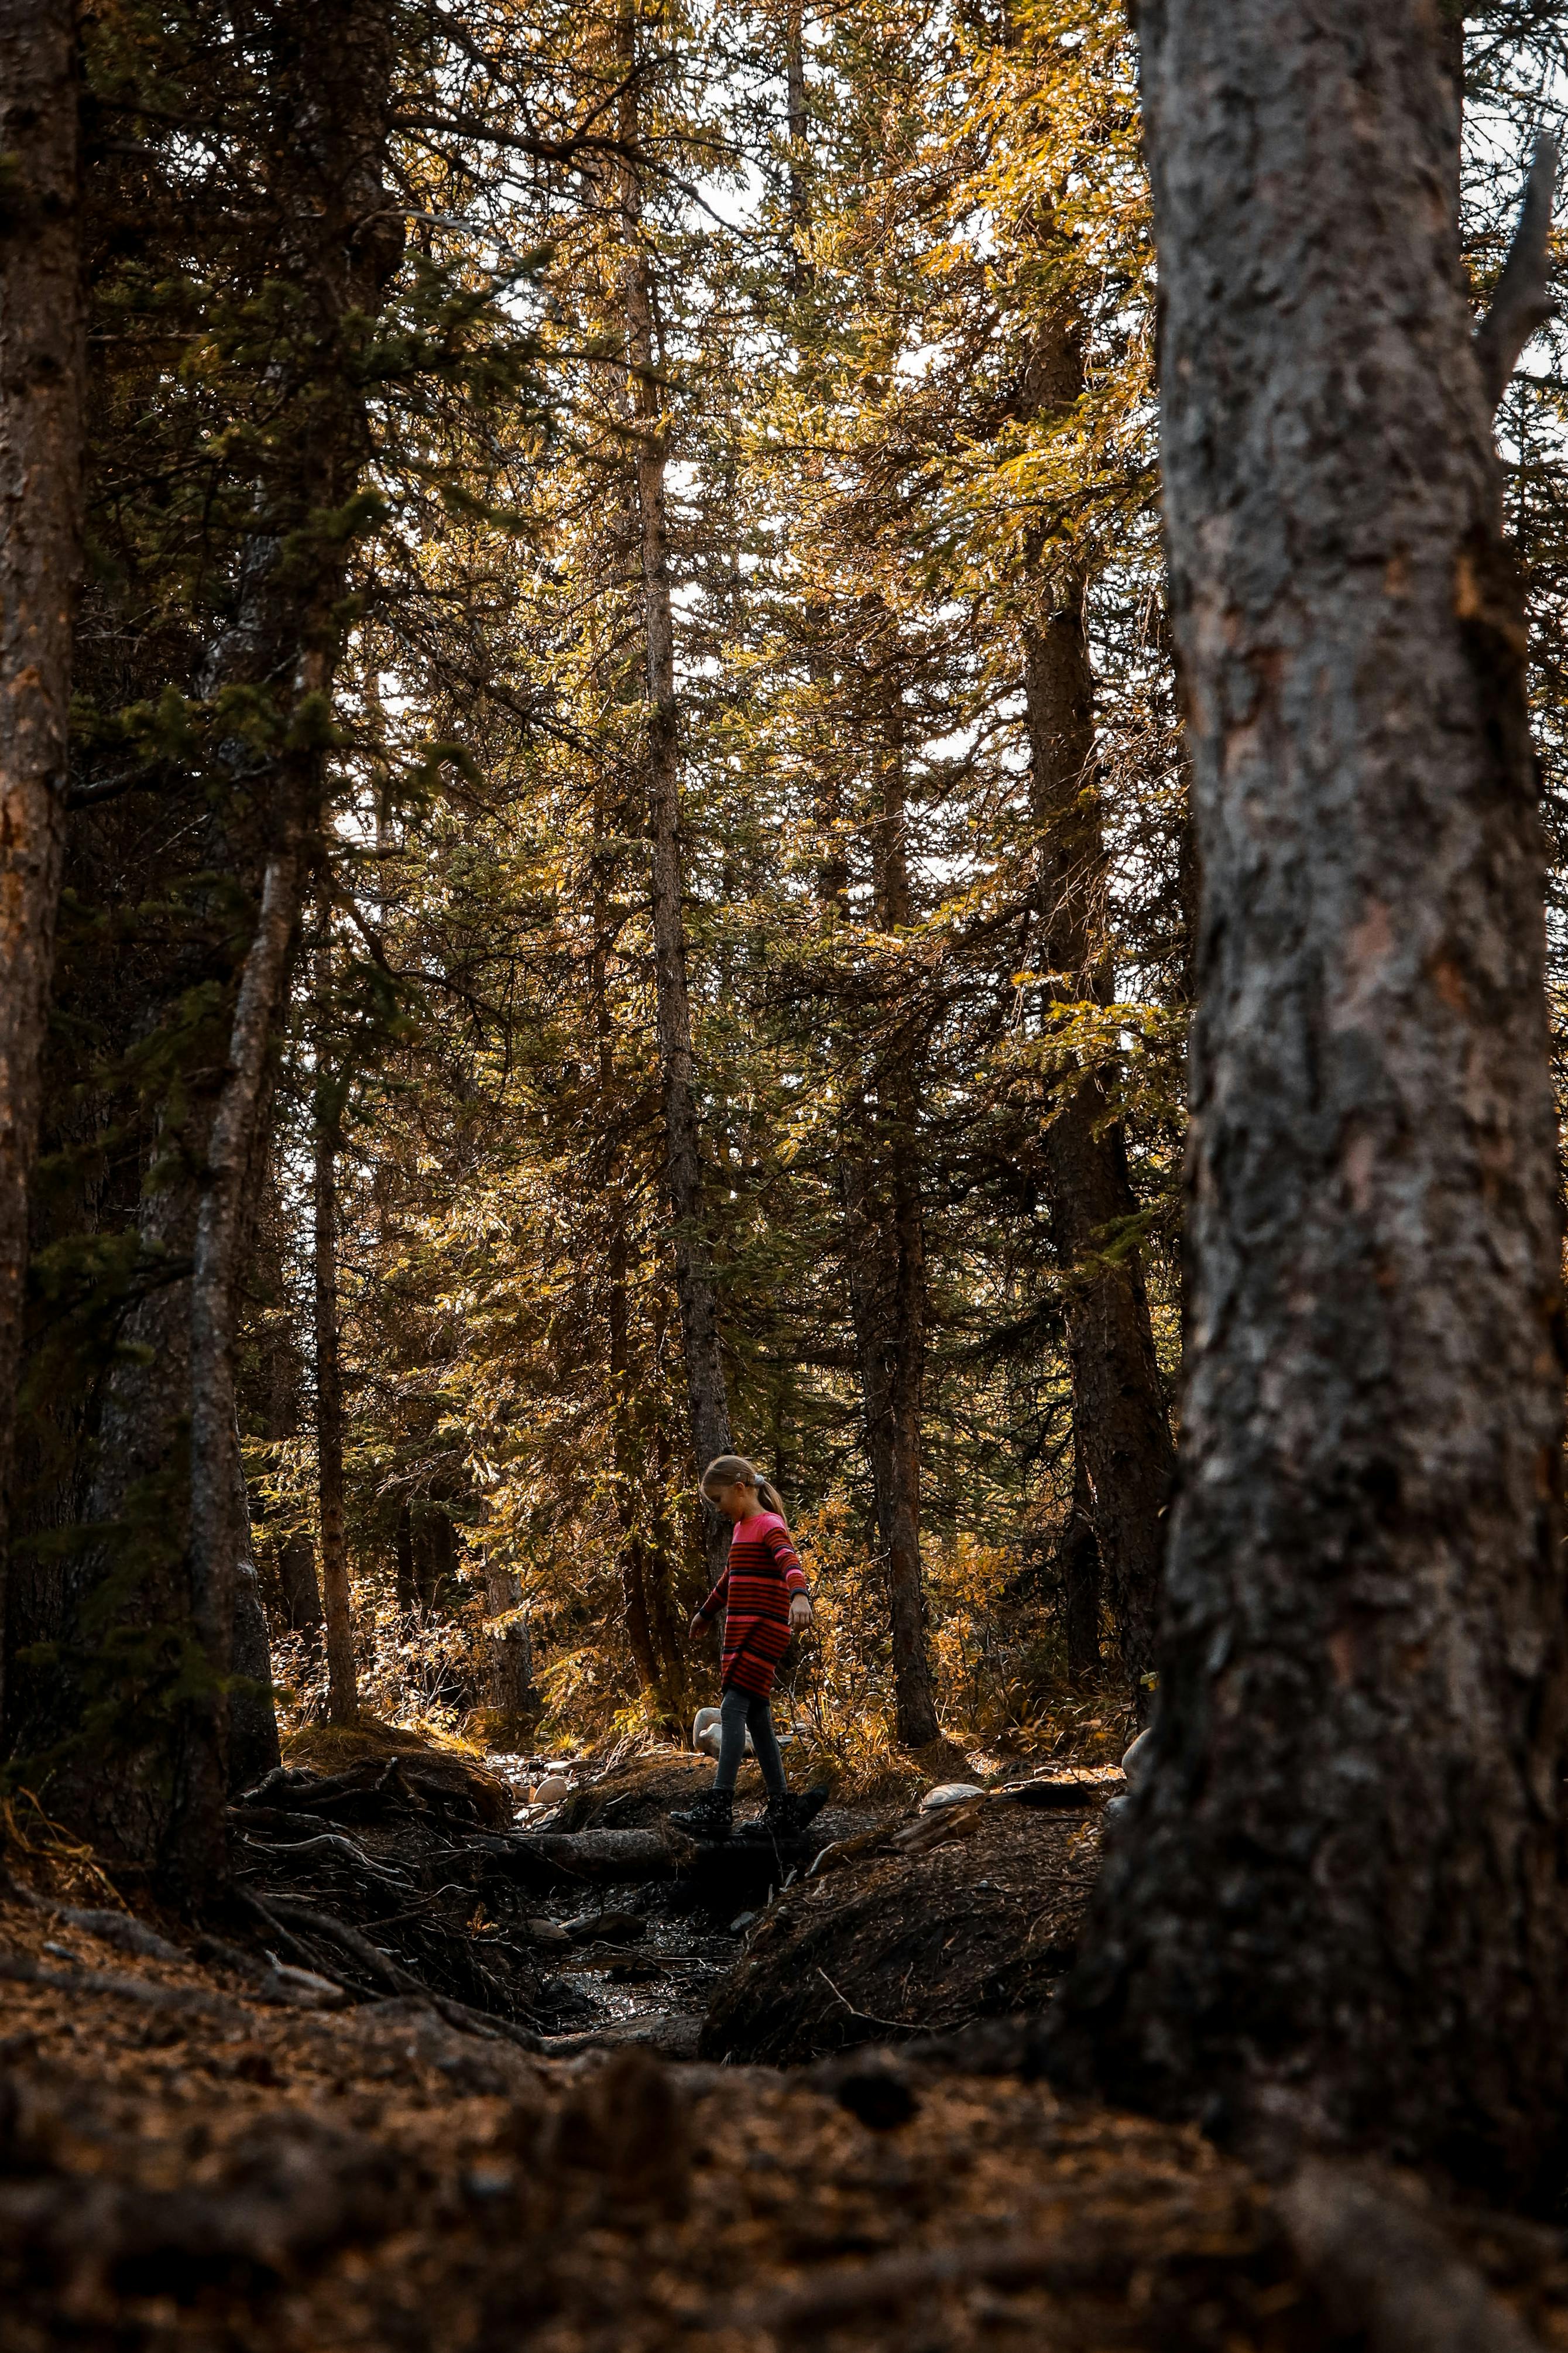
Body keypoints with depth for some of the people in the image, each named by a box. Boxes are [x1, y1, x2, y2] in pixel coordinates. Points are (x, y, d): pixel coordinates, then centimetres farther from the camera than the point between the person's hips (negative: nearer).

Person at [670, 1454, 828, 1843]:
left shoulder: (769, 1526, -10)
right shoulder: (741, 1529, 20)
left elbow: (790, 1562, -30)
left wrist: (799, 1596, -50)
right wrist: (706, 1613, 48)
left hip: (764, 1630, -10)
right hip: (743, 1632, 10)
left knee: (733, 1708, -17)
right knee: (755, 1717, 7)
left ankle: (718, 1807, -22)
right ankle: (782, 1811, 10)